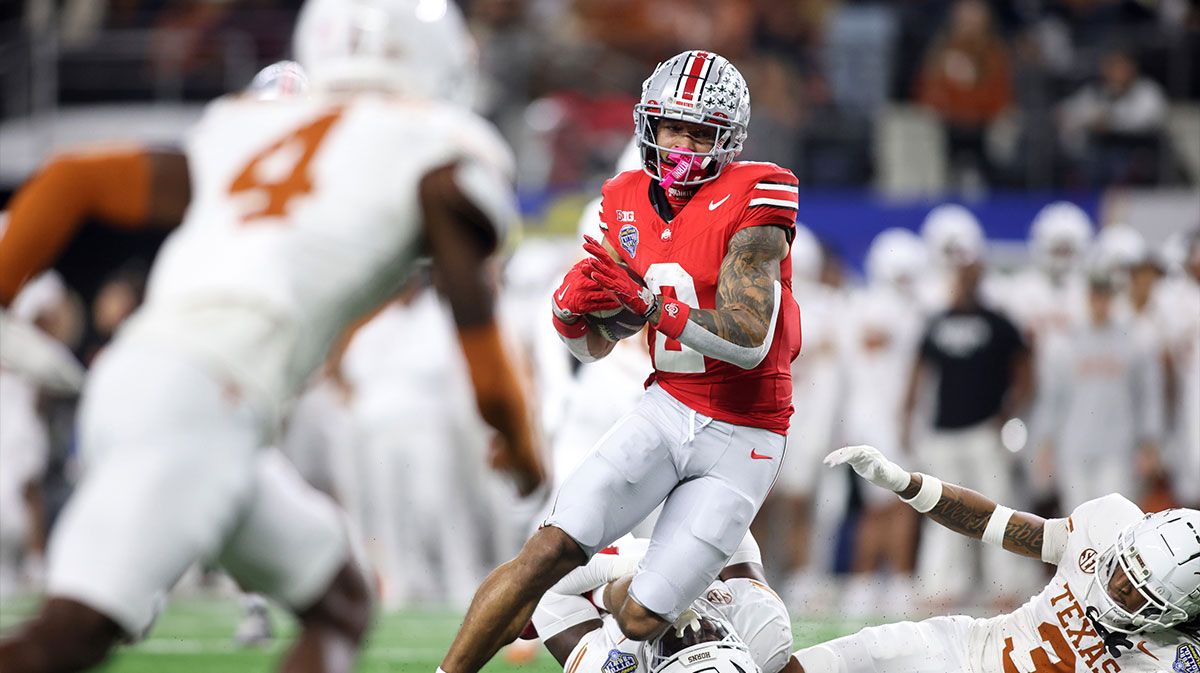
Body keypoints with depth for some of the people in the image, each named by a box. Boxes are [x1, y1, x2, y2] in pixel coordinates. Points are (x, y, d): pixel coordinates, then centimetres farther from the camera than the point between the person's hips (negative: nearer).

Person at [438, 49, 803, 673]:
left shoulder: (750, 200, -15)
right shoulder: (628, 201, 4)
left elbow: (750, 342, -23)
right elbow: (595, 346, 11)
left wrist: (650, 302, -31)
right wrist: (572, 307, -12)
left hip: (742, 441, -4)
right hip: (668, 407, 4)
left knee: (640, 619, -9)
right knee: (549, 550, -16)